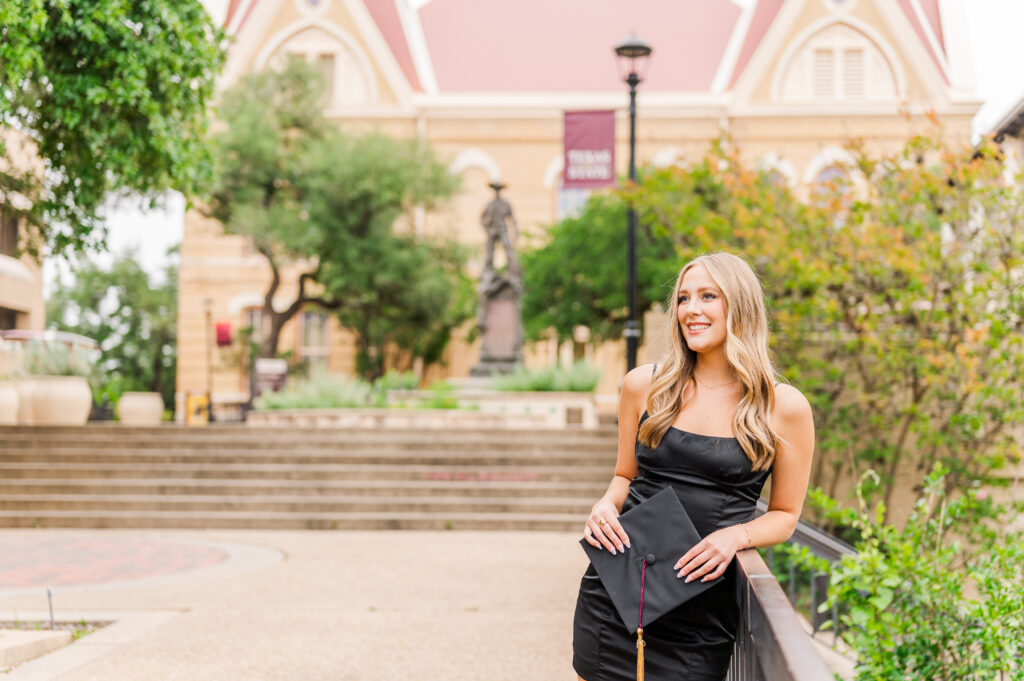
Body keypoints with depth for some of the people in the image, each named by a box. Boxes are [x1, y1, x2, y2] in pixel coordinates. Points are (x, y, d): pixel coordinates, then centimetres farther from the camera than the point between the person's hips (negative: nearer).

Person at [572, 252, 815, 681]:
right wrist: (606, 505, -6)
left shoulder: (784, 407, -3)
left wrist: (736, 536, -14)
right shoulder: (644, 385, 4)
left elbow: (785, 515, 5)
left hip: (703, 609, -2)